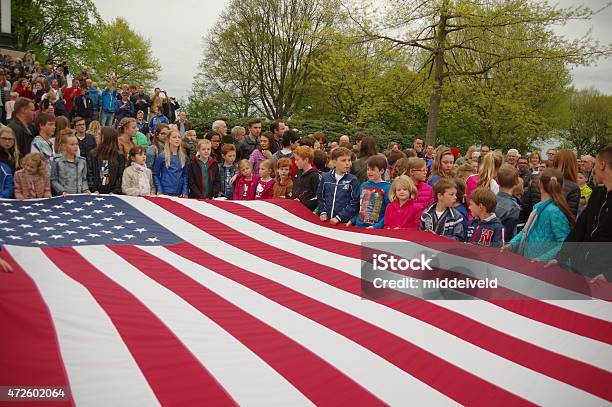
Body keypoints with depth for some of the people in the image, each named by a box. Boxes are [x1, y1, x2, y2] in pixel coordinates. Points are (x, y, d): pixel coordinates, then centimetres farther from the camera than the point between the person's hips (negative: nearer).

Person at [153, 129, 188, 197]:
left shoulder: (184, 157, 8)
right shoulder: (161, 157, -1)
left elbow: (185, 175, 7)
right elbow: (155, 174, 1)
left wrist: (185, 192, -2)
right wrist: (159, 190, -7)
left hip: (179, 194, 3)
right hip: (165, 193, -3)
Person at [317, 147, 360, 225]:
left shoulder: (352, 180, -6)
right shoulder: (325, 177, 4)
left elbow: (354, 203, -8)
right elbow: (320, 197, 13)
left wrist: (339, 217, -13)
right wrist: (323, 212, 0)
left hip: (344, 222, -3)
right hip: (326, 220, 3)